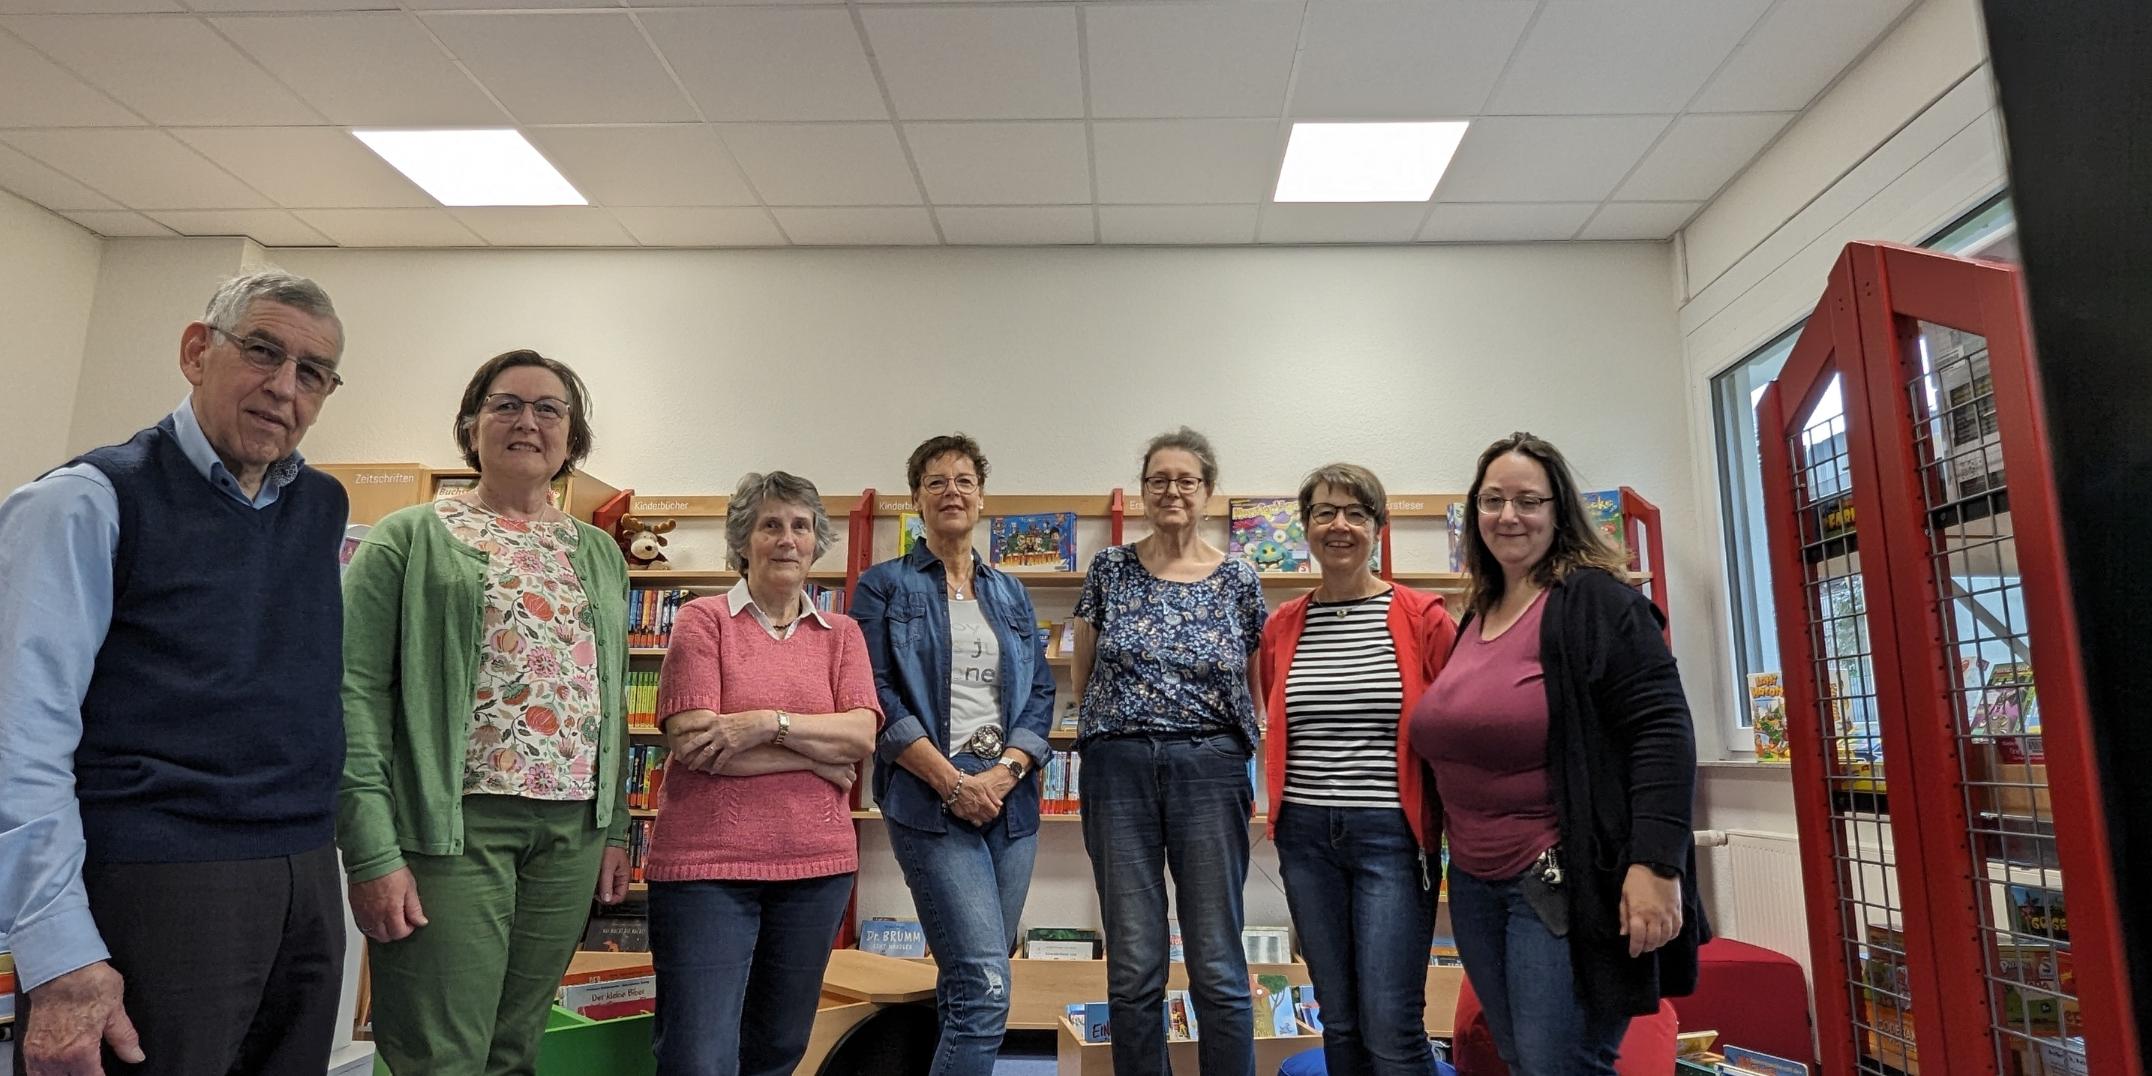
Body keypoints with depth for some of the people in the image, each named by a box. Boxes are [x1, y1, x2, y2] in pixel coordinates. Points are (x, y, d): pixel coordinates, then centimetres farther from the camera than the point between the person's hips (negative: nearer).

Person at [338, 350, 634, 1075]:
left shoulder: (600, 554, 14)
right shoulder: (412, 539, 1)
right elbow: (357, 692, -7)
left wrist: (616, 826, 11)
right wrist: (371, 850, -14)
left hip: (572, 831, 4)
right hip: (453, 823, -4)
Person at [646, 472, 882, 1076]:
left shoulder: (841, 634, 10)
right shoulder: (702, 621, -1)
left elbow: (862, 735, -4)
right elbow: (691, 742, -13)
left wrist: (767, 722, -18)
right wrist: (820, 755, -10)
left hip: (815, 866, 4)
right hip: (706, 865, -4)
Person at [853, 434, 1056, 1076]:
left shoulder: (1011, 594, 16)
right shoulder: (884, 586, 3)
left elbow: (1039, 694, 11)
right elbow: (876, 697, -6)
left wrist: (1005, 772, -7)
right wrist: (954, 782, -14)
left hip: (1009, 799, 5)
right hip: (929, 800, -5)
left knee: (969, 985, 12)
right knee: (986, 989, -14)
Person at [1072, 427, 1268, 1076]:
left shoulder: (1239, 580, 4)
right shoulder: (1110, 570, 6)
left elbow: (1255, 689, 12)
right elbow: (1082, 676, 14)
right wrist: (1124, 716, 2)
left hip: (1210, 770, 0)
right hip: (1118, 769, 1)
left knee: (1218, 968, 4)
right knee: (1133, 969, 7)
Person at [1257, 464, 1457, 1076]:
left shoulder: (1422, 618, -4)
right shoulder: (1281, 627, 7)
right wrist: (1284, 807, 11)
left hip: (1391, 834, -4)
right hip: (1306, 835, 4)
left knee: (1391, 1027, -6)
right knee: (1339, 1020, 13)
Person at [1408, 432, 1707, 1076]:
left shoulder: (1595, 601, -9)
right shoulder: (1476, 616, 13)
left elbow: (1661, 729, -17)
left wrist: (1656, 864, -25)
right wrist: (1455, 846, 20)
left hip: (1568, 882, -8)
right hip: (1476, 883, 8)